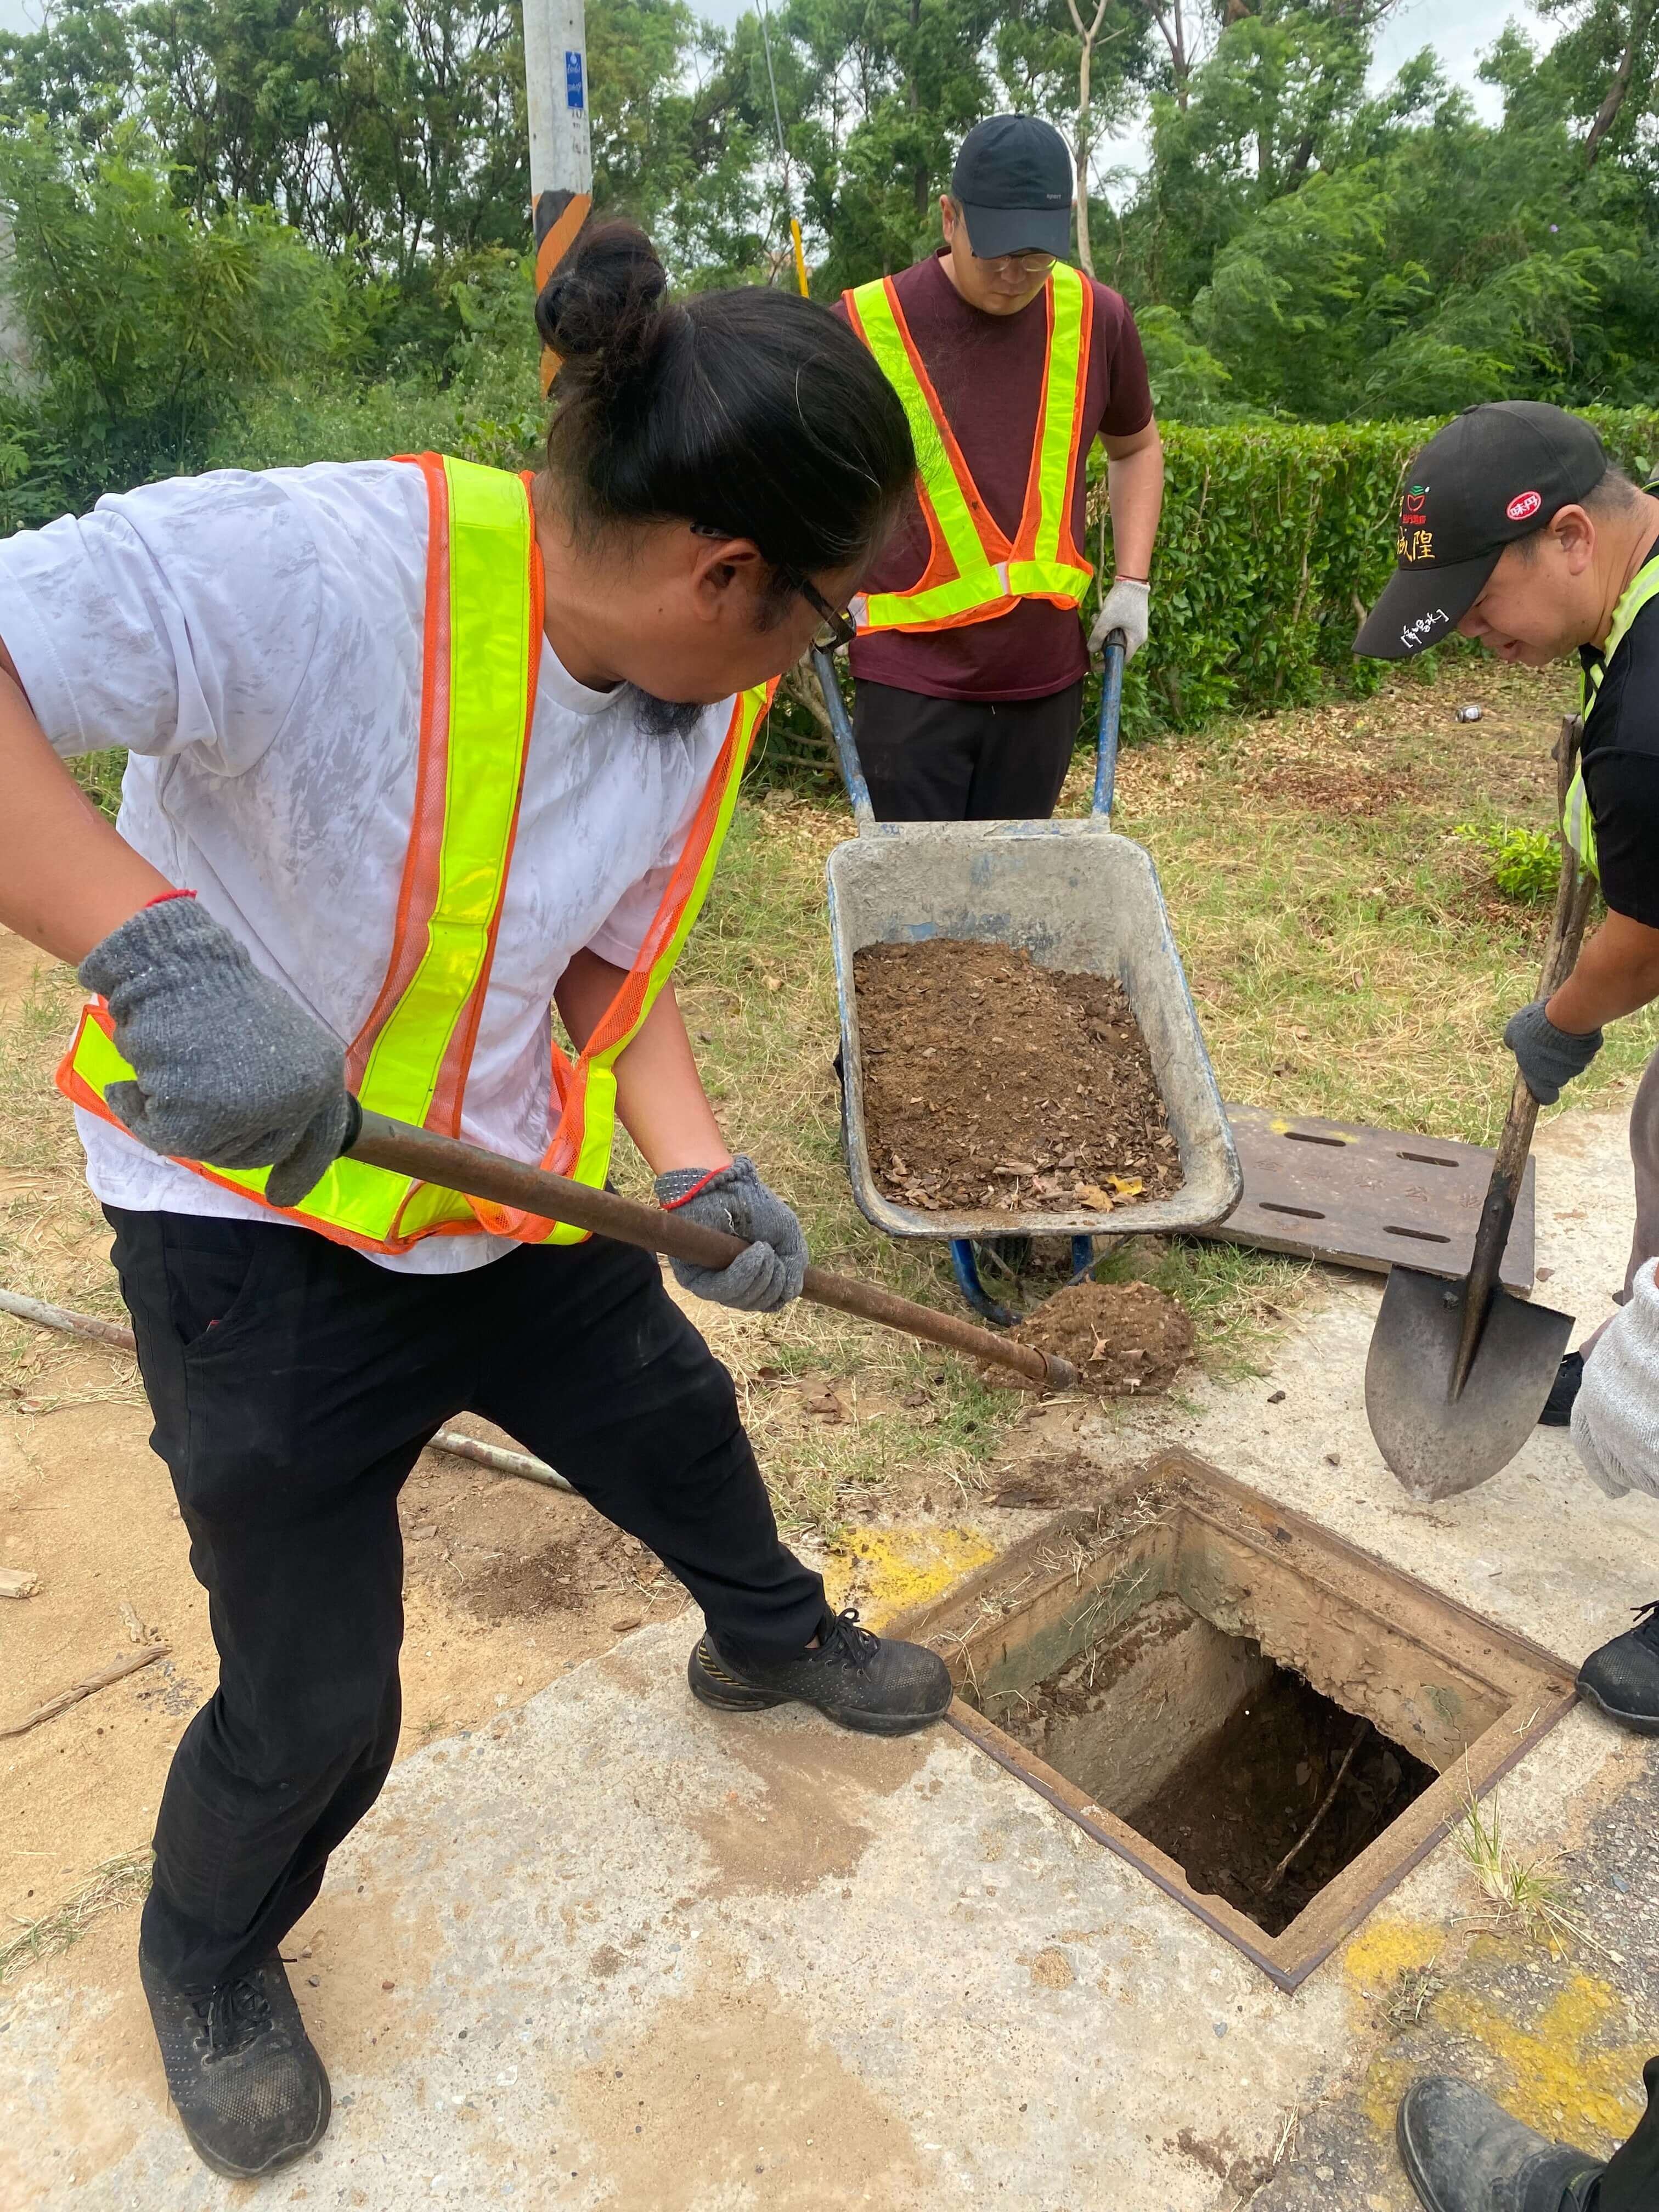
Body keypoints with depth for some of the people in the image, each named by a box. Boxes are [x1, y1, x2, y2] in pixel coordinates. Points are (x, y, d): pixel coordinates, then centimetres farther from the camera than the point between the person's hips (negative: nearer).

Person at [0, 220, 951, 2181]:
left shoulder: (702, 700, -7)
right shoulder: (308, 568, -30)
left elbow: (611, 954, 3)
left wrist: (695, 1166, -10)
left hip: (519, 1201, 6)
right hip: (255, 1226, -6)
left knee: (683, 1434, 25)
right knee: (315, 1704, 5)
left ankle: (771, 1637, 61)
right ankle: (207, 1959, 42)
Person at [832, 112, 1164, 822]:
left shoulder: (1097, 320, 3)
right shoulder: (864, 325, -7)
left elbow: (1136, 447, 20)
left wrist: (1132, 583, 10)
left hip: (1046, 678, 3)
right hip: (912, 679, -3)